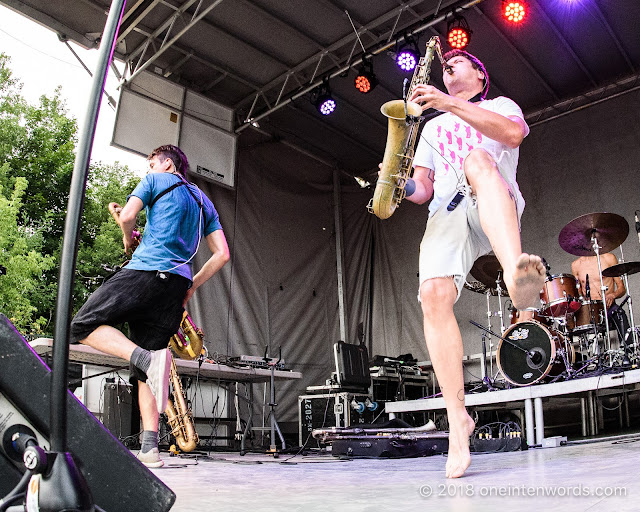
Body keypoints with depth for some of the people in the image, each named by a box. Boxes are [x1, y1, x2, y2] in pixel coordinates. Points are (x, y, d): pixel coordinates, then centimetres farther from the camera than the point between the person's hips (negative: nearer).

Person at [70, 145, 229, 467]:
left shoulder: (156, 180, 11)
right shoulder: (204, 202, 26)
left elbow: (127, 215, -4)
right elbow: (222, 254, 17)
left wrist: (128, 239, 18)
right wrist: (192, 286, 21)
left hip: (145, 271, -6)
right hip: (177, 286, 6)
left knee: (84, 326, 1)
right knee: (144, 373, 7)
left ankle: (146, 358, -25)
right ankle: (149, 448, -4)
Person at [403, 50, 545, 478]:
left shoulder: (499, 105, 26)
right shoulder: (432, 128, 37)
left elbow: (514, 134, -1)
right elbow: (423, 188, 27)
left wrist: (449, 104, -6)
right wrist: (405, 185, 2)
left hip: (495, 205, -3)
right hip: (446, 212, 3)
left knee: (476, 159, -38)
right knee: (434, 295, -26)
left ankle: (516, 273, -62)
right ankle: (458, 419, -22)